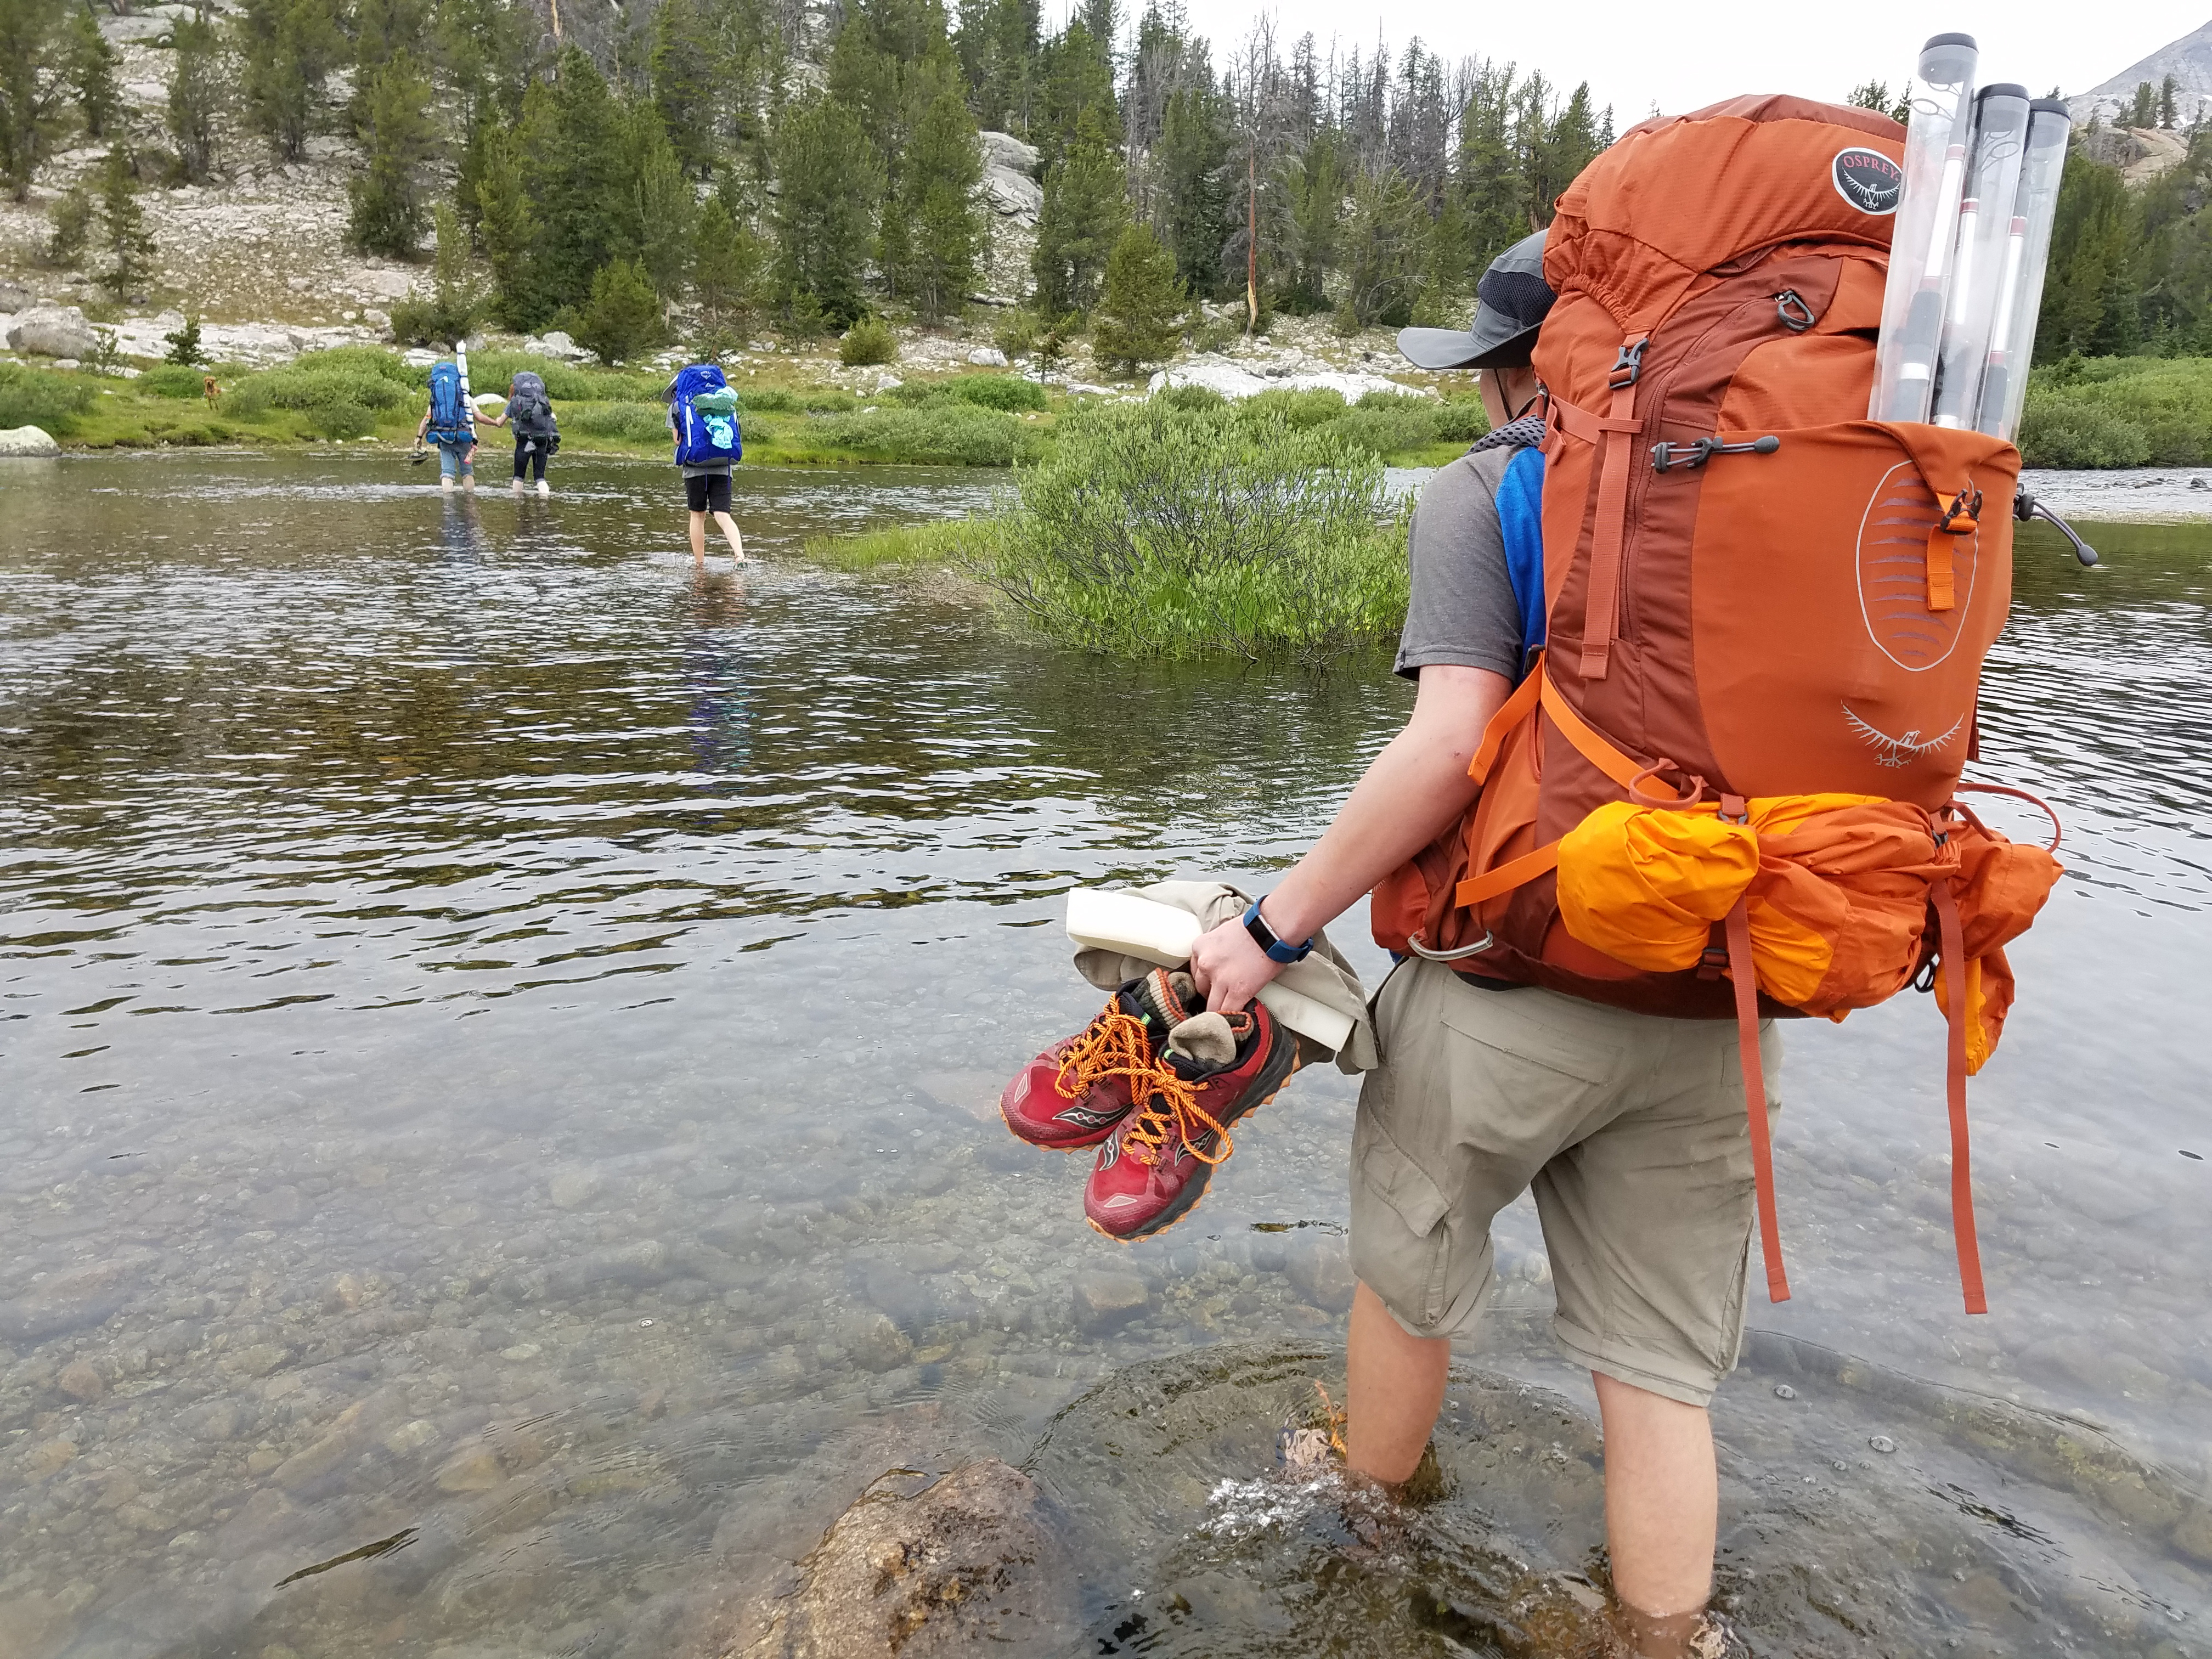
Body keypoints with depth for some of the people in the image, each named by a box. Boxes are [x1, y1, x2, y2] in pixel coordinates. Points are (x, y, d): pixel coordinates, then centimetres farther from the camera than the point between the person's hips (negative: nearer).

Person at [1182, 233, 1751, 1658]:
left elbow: (1451, 747, -21)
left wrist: (1277, 925, -15)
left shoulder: (1490, 489, -9)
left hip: (1516, 981, -4)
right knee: (1661, 1362, 15)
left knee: (1408, 1272, 21)